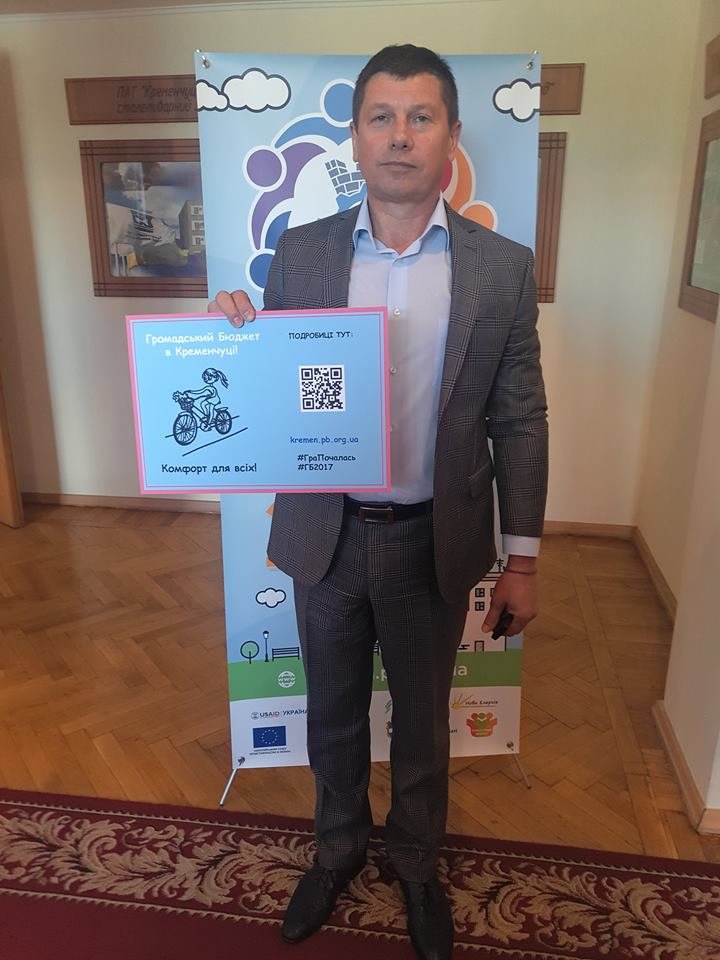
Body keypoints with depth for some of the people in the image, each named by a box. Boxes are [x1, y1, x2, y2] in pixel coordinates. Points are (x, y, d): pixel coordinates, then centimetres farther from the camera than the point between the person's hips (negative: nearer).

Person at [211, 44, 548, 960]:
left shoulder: (503, 266, -5)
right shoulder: (299, 251, -2)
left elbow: (519, 423, -2)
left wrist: (521, 559, -2)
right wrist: (239, 340, -19)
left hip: (433, 542, -1)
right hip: (325, 536, 2)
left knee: (422, 719, 20)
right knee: (333, 712, 21)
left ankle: (416, 860, 48)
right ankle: (338, 846, 50)